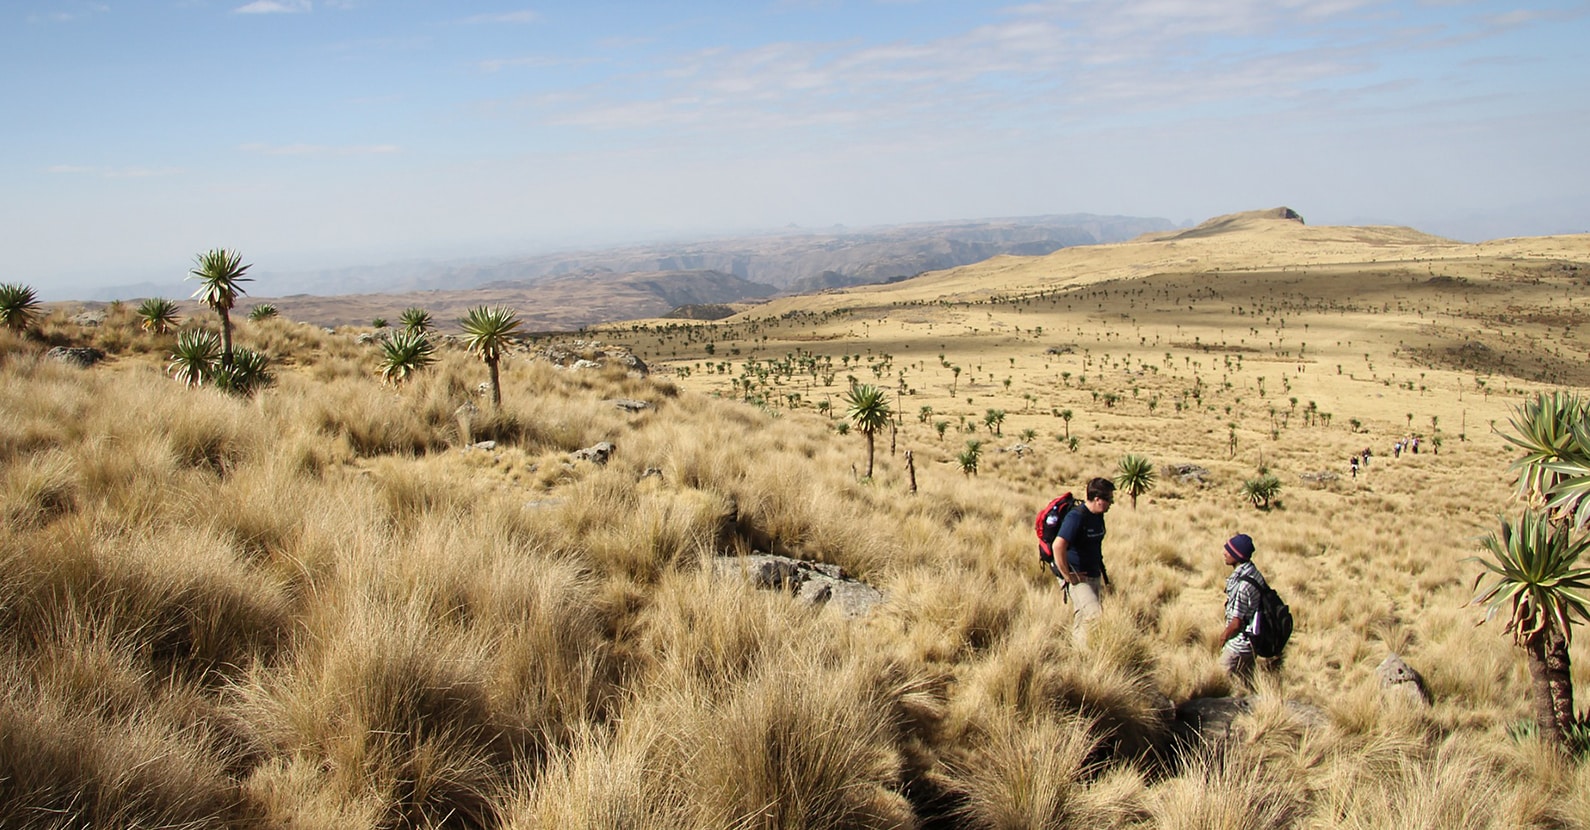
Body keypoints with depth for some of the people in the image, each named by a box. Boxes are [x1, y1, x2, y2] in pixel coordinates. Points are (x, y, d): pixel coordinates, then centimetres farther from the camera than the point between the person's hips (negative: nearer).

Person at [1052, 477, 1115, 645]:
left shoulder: (1098, 516, 7)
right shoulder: (1077, 517, -22)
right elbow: (1058, 546, -33)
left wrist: (1101, 570, 20)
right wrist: (1068, 577, -26)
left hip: (1094, 575, 9)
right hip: (1077, 577, -9)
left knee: (1083, 617, 14)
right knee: (1095, 615, -20)